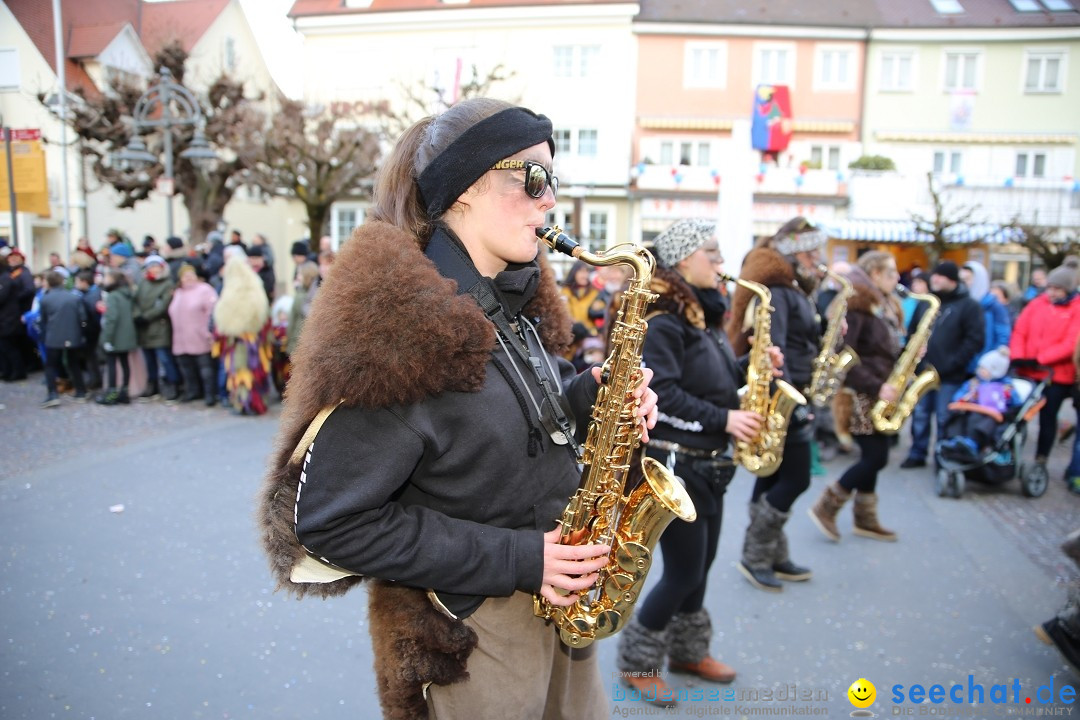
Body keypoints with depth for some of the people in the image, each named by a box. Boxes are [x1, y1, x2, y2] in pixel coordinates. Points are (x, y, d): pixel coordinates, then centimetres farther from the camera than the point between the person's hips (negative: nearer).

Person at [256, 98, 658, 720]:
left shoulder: (518, 293, 2)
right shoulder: (394, 317, -23)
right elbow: (330, 519, -22)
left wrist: (589, 396, -7)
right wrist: (512, 559, -22)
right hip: (467, 627, -7)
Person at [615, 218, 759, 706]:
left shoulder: (705, 314, 12)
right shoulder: (662, 320, -16)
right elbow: (661, 395, -23)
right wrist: (723, 420, -22)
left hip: (708, 462, 9)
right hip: (672, 463, -9)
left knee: (701, 564, 18)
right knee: (684, 571, 0)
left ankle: (687, 651, 37)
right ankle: (637, 663, 19)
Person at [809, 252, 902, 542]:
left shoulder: (886, 308, 16)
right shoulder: (856, 307, -13)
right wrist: (876, 387, -22)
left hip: (879, 396, 9)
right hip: (861, 396, -9)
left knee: (873, 456, 11)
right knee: (876, 457, -8)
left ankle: (866, 519, 21)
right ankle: (825, 507, 5)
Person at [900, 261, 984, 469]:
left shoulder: (968, 305, -5)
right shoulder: (925, 303, 11)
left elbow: (975, 339, -11)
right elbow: (912, 332, 17)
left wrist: (951, 364, -17)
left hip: (950, 376, -5)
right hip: (922, 371, 5)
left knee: (944, 419, 2)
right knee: (919, 415, 10)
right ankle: (917, 455, 21)